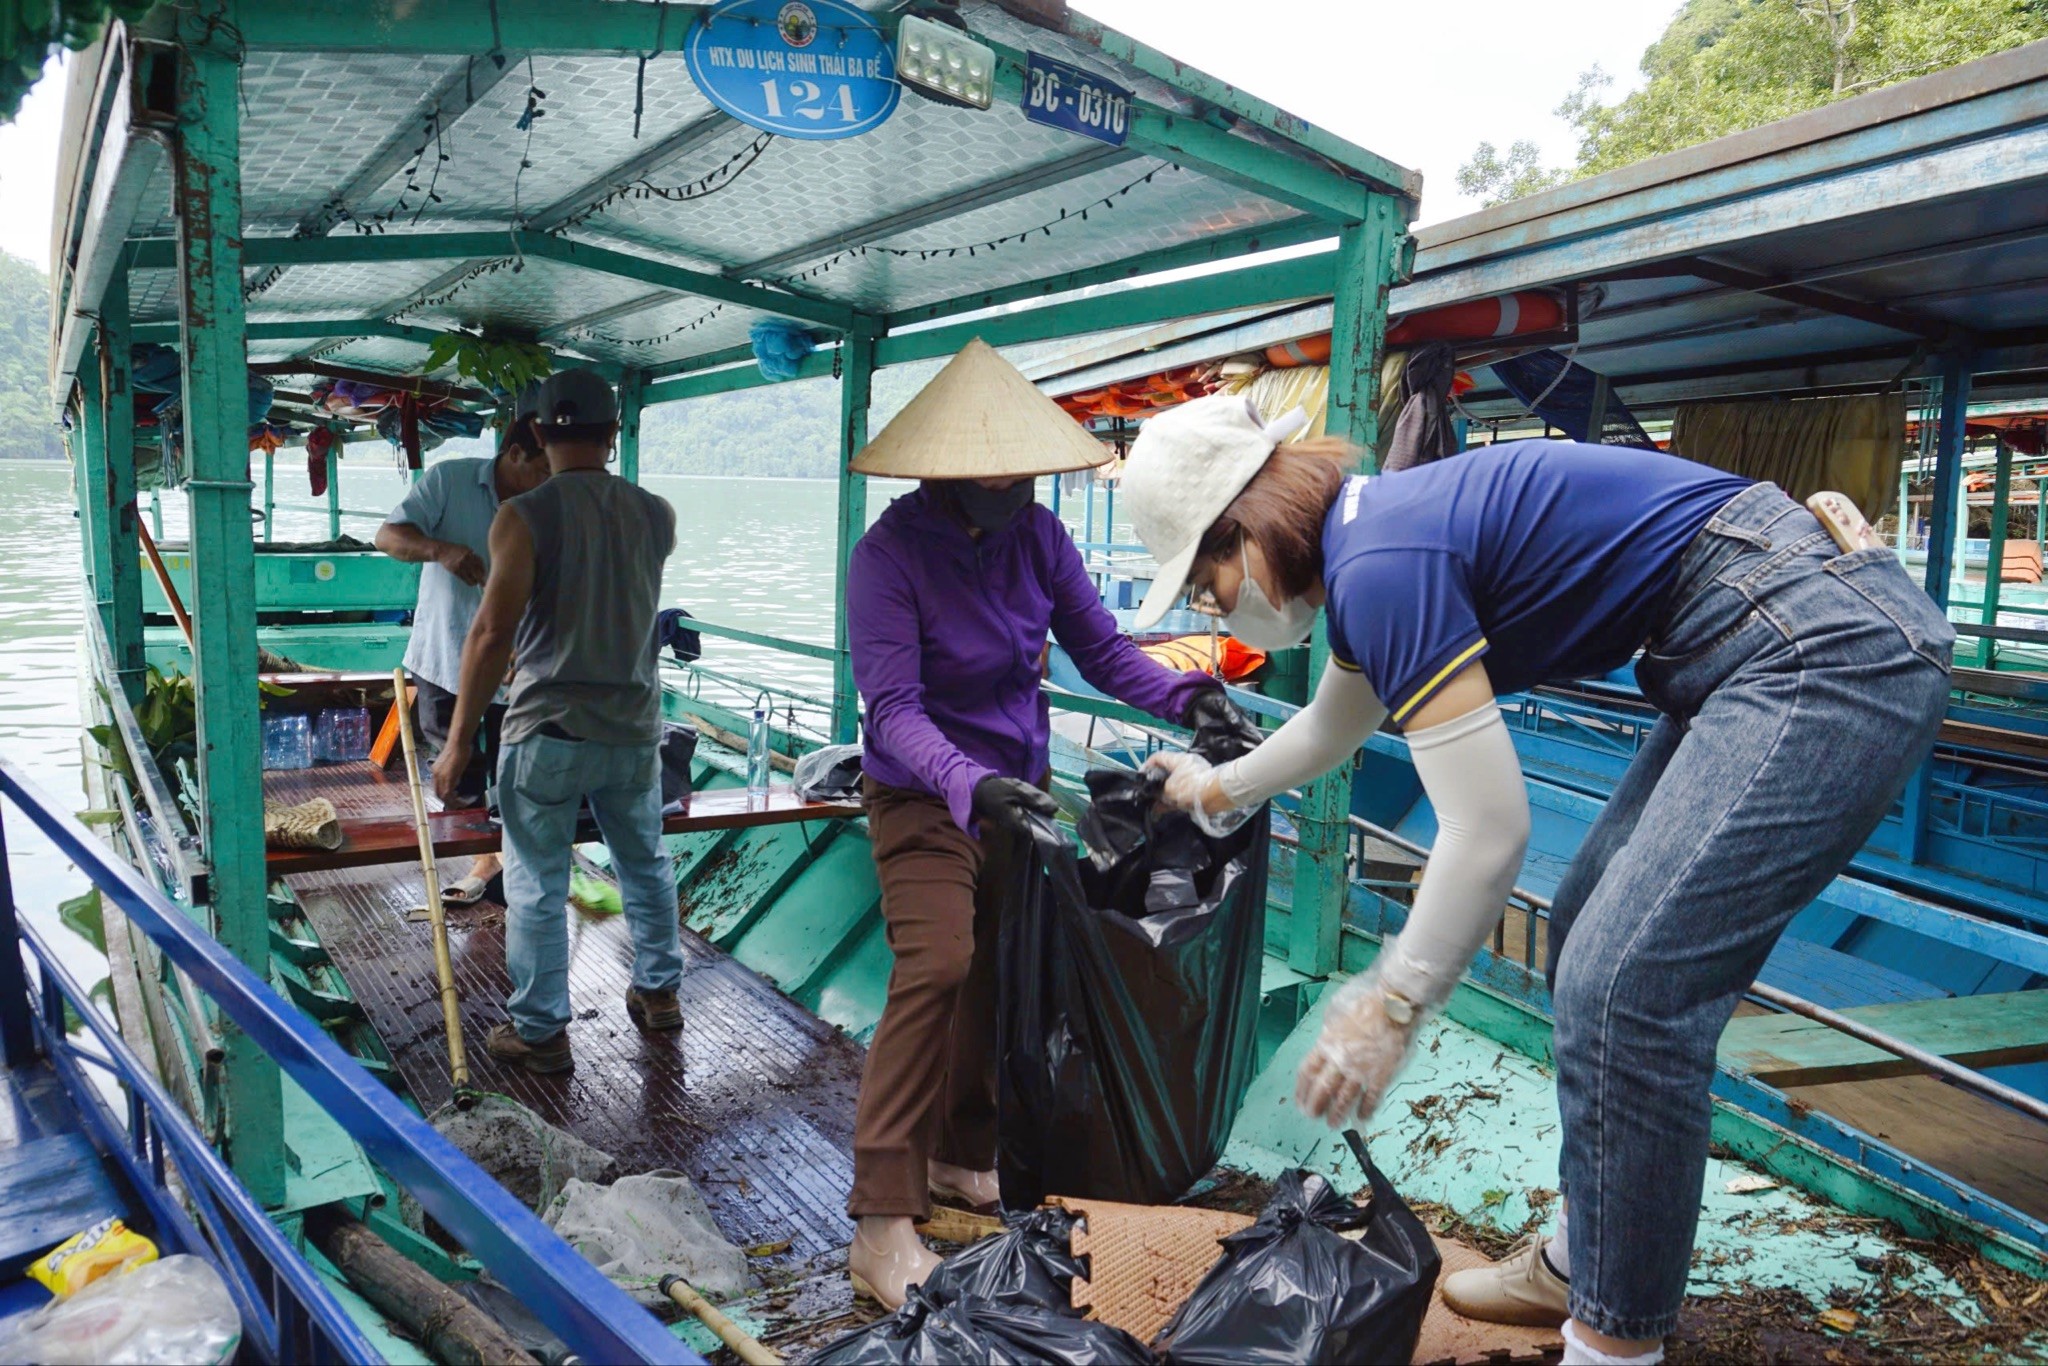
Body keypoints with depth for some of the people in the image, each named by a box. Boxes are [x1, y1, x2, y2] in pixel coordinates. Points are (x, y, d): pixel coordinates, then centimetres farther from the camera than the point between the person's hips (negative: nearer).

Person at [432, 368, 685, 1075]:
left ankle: (541, 1032, 19)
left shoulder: (525, 517, -12)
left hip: (549, 731, -4)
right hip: (635, 729, 5)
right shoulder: (657, 515, 1)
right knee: (646, 864, 21)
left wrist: (458, 741, -9)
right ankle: (659, 991, 35)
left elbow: (492, 633, -16)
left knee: (536, 887, 9)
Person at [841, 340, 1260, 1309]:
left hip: (1018, 785, 6)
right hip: (925, 795, -5)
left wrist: (1182, 696, -20)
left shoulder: (1037, 537, -3)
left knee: (1003, 975, 11)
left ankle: (963, 1157, 32)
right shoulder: (891, 553, -18)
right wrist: (970, 786, -41)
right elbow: (893, 709, -25)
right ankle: (882, 1223, -9)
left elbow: (1101, 650, -2)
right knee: (937, 970, -18)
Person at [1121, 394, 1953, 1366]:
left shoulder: (1381, 564, -20)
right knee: (1589, 940, 13)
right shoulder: (1369, 535, 10)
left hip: (1829, 647, -11)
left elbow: (1487, 832, -20)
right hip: (1771, 648, 11)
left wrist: (1391, 1008, -8)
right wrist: (1217, 788, 44)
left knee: (1623, 990, -13)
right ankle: (1577, 1262, 27)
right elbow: (1330, 728, 30)